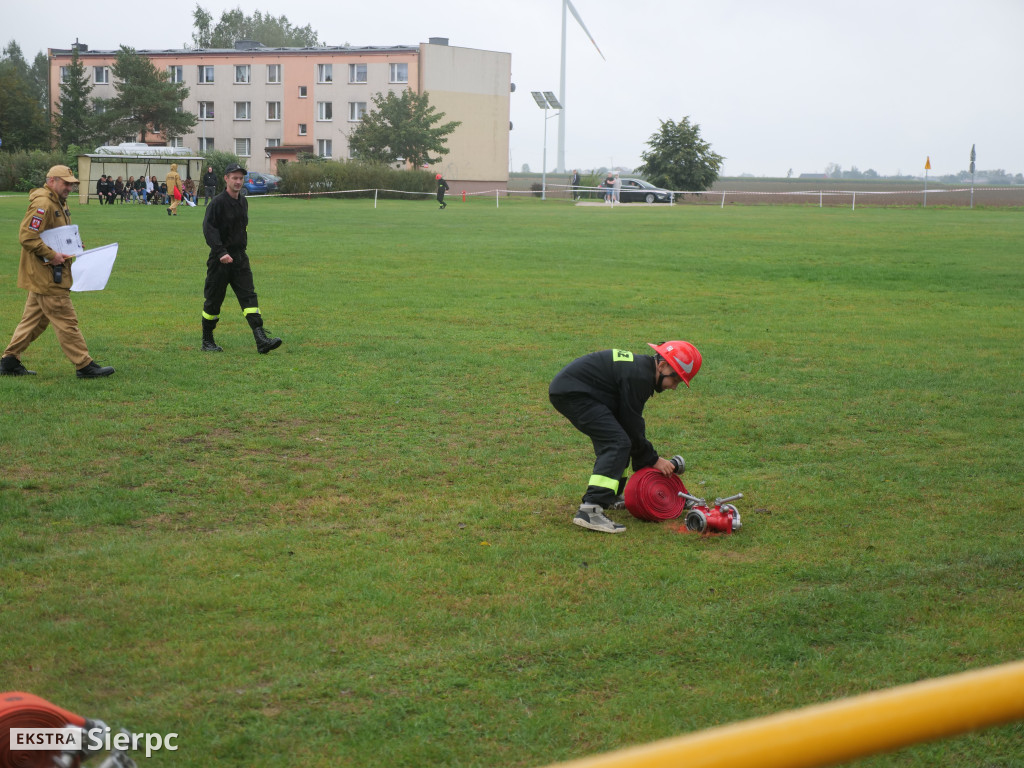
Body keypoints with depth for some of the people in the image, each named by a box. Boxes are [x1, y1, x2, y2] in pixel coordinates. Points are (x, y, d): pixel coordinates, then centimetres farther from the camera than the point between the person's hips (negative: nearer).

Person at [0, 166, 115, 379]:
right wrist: (52, 255, -21)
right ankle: (84, 365, -1)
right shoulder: (42, 204, -17)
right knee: (66, 321, -5)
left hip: (45, 275, 11)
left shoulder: (59, 203, 17)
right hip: (46, 275, -11)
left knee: (34, 319, 15)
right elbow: (26, 236, -23)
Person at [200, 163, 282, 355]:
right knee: (213, 299, 5)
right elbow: (209, 229, -19)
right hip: (220, 259, -6)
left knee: (249, 296, -6)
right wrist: (221, 252, -28)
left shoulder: (243, 202, 12)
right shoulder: (218, 202, -11)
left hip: (240, 257, 6)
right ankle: (207, 341, 19)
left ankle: (261, 340, -16)